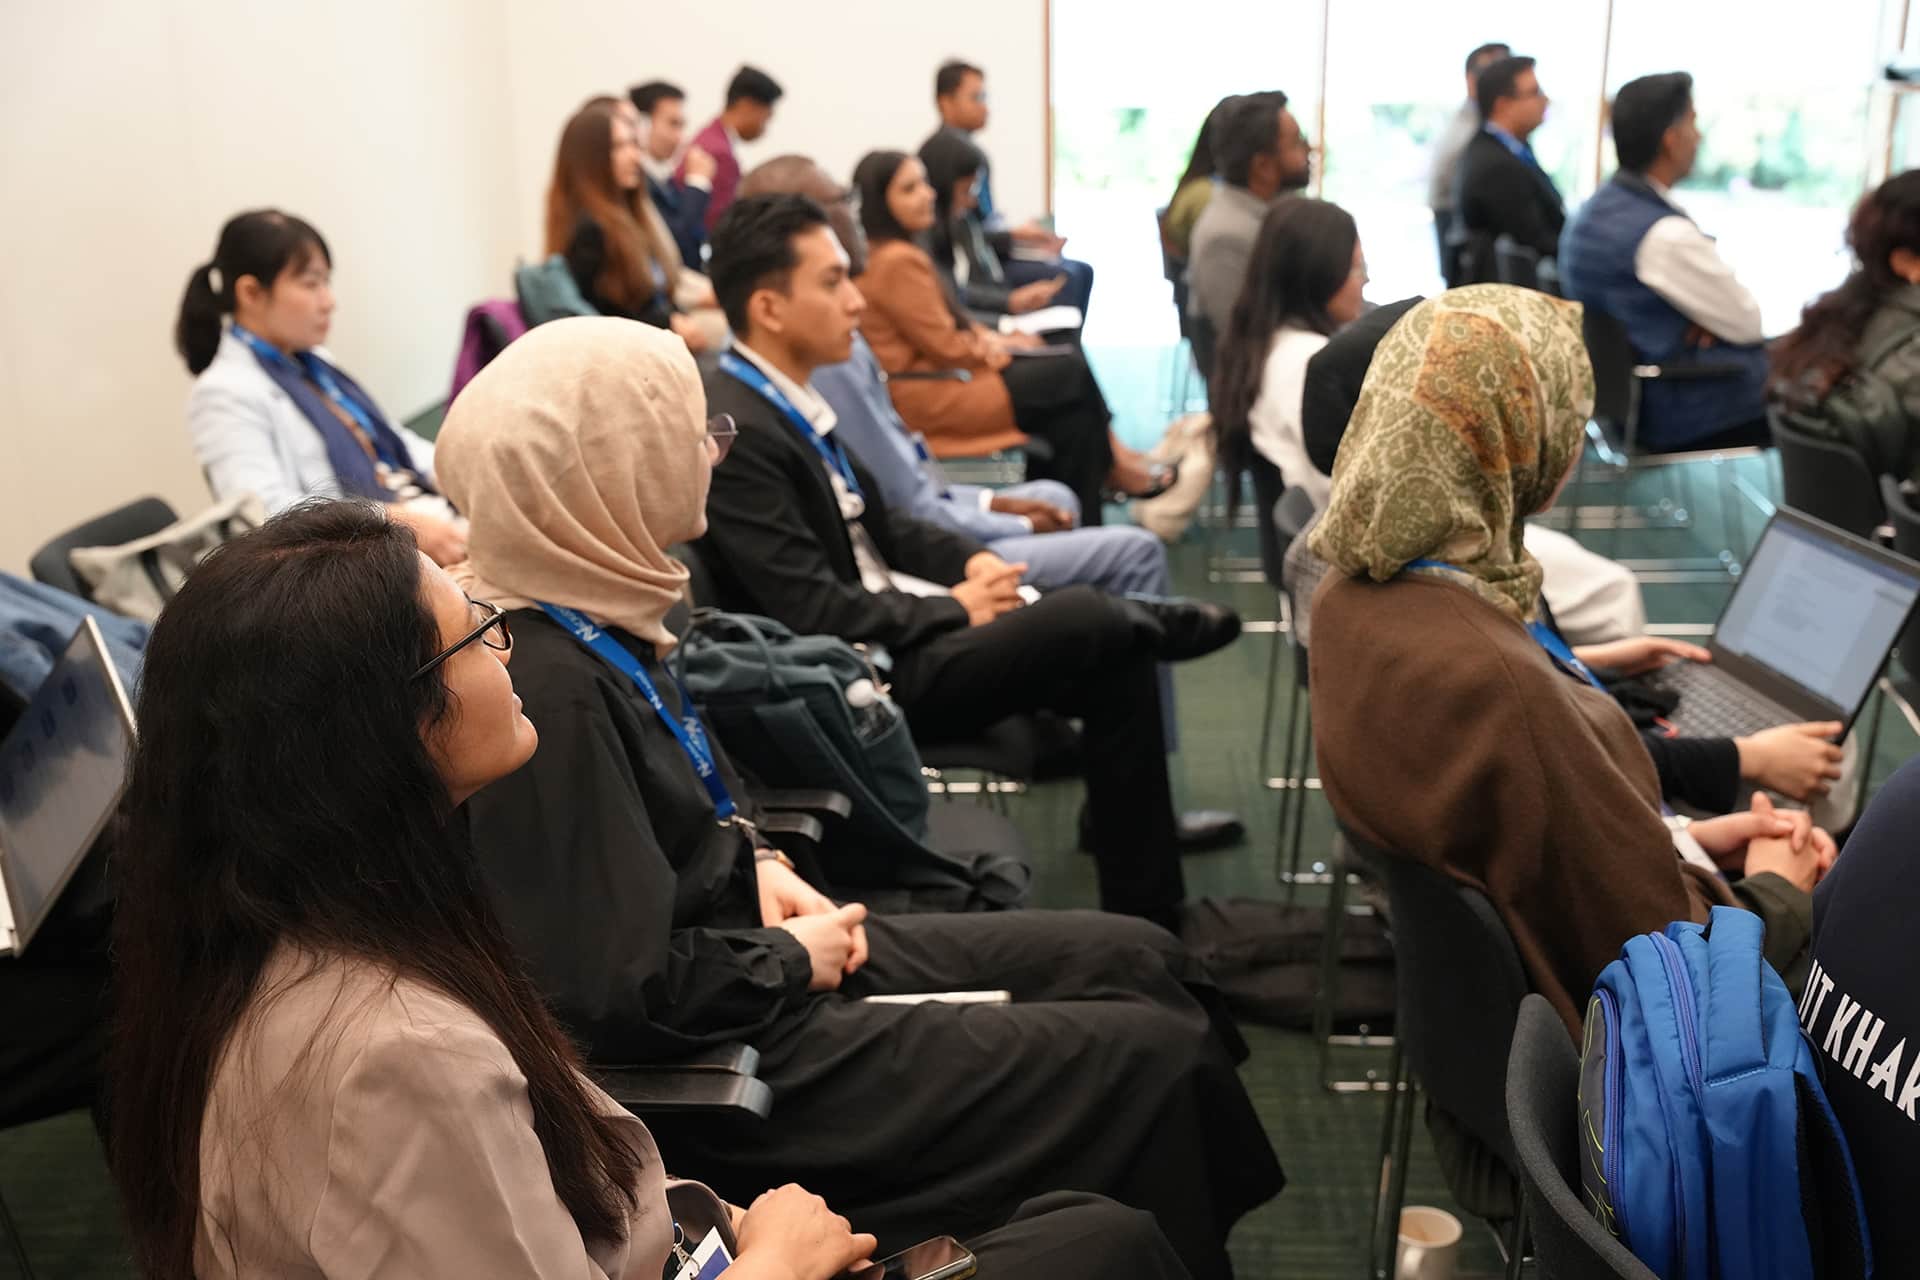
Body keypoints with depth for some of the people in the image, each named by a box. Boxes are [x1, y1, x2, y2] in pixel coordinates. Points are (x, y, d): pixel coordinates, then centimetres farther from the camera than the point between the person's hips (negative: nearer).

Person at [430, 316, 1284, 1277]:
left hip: (756, 955, 10)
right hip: (736, 1052, -10)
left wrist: (757, 864, 2)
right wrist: (795, 960, -13)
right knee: (1153, 1060, -6)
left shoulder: (590, 617, 1)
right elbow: (631, 992, -28)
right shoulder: (547, 689, -29)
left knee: (1134, 961, 13)